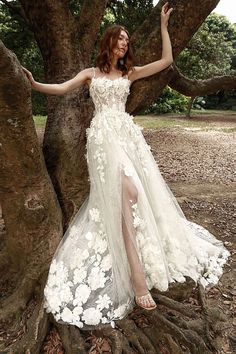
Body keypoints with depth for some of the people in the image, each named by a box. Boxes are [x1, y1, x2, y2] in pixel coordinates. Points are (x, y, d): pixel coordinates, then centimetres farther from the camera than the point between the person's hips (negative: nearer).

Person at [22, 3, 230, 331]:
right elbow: (61, 88, 3)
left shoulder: (129, 73, 22)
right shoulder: (90, 73, 16)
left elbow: (167, 60, 20)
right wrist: (34, 84, -13)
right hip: (104, 136, -4)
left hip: (128, 133, 4)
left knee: (143, 192, -4)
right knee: (126, 192, -22)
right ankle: (137, 275, -21)